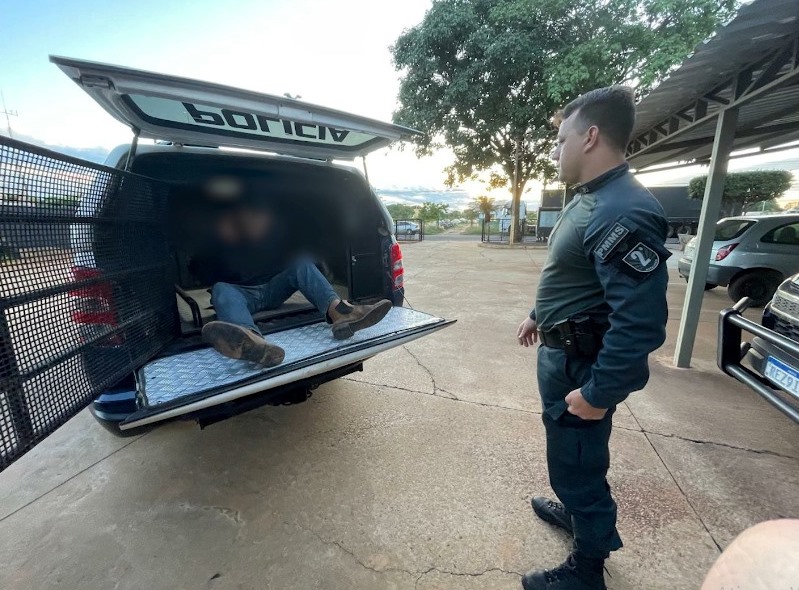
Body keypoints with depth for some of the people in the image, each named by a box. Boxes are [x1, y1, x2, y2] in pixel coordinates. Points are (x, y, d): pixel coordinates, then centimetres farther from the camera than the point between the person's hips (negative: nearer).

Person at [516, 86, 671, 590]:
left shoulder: (624, 213, -25)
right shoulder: (590, 200, 9)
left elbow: (641, 320, -29)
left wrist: (599, 392, -24)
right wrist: (540, 317, 24)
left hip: (581, 364, -10)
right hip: (564, 351, 10)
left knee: (576, 462, 9)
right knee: (571, 456, 27)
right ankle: (576, 512, 53)